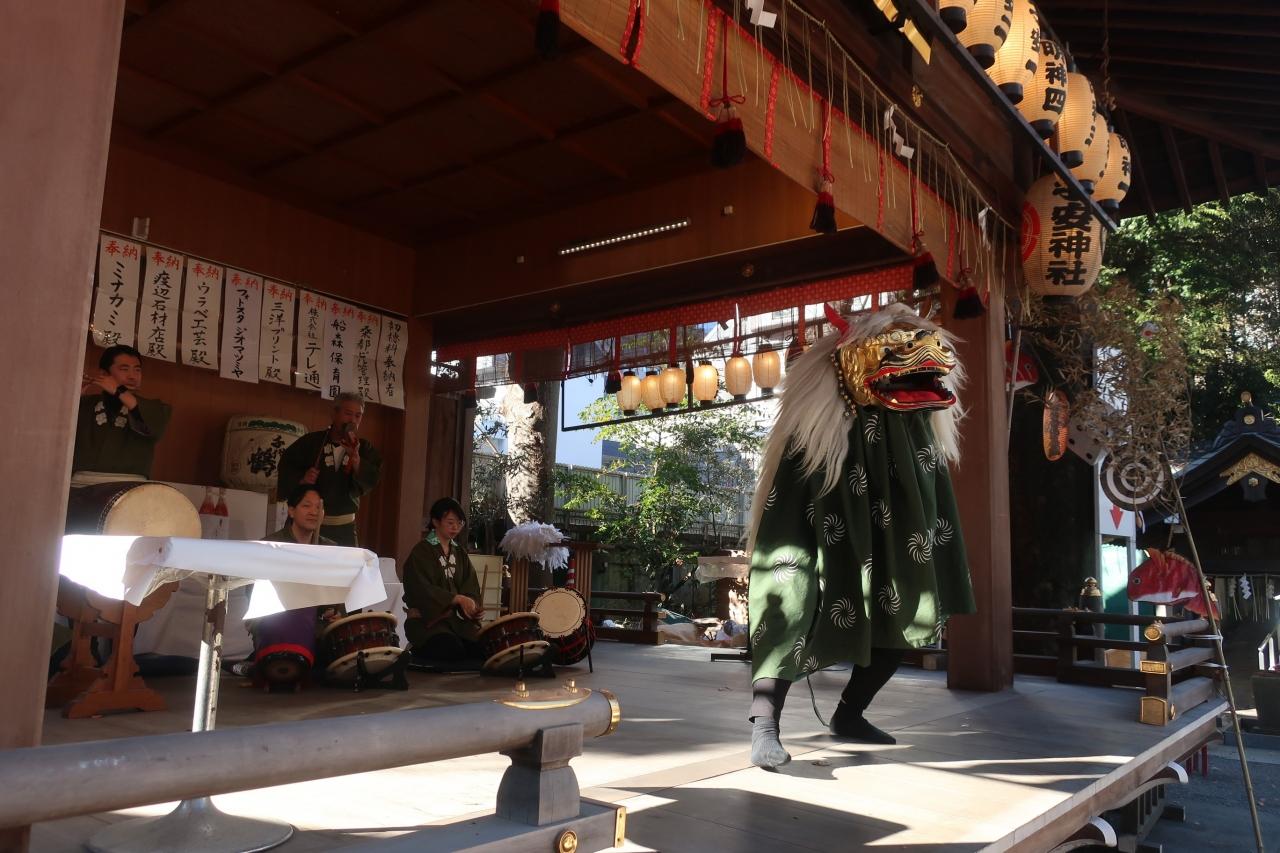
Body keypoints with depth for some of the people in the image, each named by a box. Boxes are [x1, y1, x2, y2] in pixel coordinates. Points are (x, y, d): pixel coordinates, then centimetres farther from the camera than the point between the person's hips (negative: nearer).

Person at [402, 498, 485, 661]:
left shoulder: (460, 553, 15)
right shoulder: (421, 551, -5)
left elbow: (471, 587, 8)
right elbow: (421, 589, -16)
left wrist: (474, 605, -15)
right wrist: (458, 599, -25)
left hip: (456, 617, 6)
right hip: (426, 617, -6)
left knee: (481, 646, -19)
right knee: (454, 650, -30)